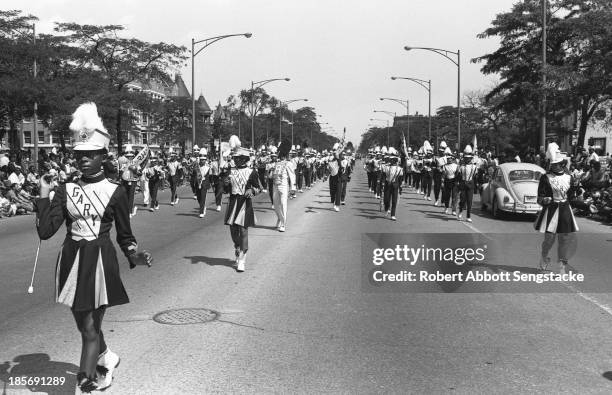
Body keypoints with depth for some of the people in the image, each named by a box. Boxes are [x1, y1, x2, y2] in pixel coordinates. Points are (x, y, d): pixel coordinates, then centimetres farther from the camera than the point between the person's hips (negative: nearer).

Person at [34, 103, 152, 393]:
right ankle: (106, 359, 45)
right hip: (72, 260, 4)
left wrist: (135, 257, -15)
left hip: (101, 261, -4)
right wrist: (44, 196, -7)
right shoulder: (66, 190, 2)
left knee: (91, 328, 0)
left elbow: (124, 235, 3)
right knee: (85, 324, 18)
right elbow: (46, 231, -6)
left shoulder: (115, 192, -4)